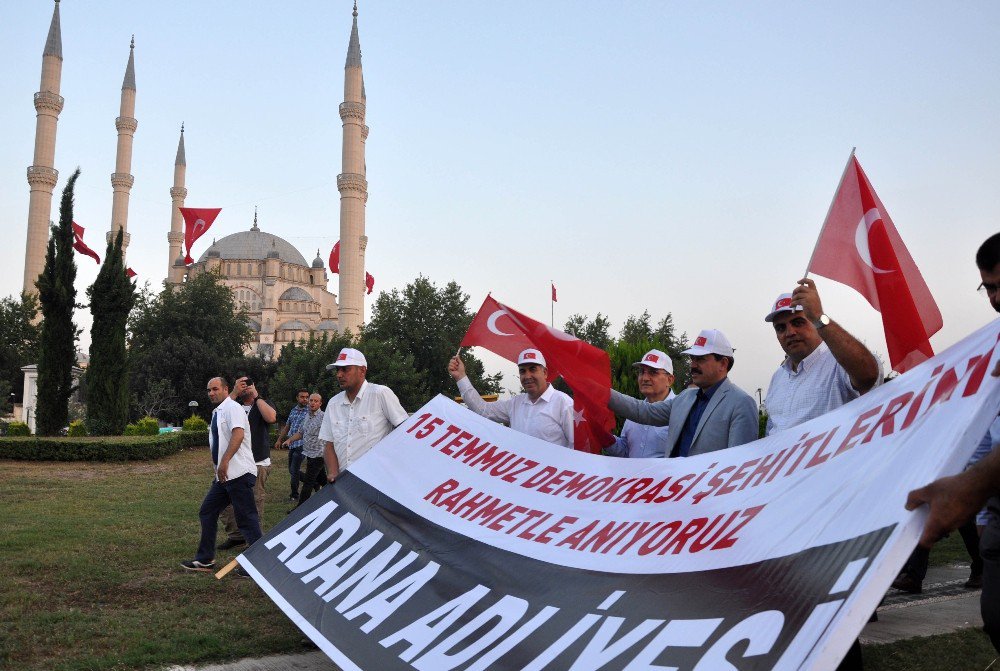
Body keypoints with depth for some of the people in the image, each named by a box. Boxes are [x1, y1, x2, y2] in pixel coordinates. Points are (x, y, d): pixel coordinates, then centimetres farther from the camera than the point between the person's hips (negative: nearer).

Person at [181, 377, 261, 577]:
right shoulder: (217, 412, 19)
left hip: (239, 472, -10)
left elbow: (238, 434, -22)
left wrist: (224, 462, -25)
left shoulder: (232, 407, -8)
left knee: (246, 517, -7)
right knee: (207, 513, 13)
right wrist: (217, 464, 21)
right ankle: (205, 559, 22)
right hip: (224, 475, 10)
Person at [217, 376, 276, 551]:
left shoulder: (262, 404, 5)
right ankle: (235, 535, 15)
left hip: (258, 463, -4)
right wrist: (234, 392, -12)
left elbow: (271, 418, -17)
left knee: (255, 502, -2)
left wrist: (256, 397, -9)